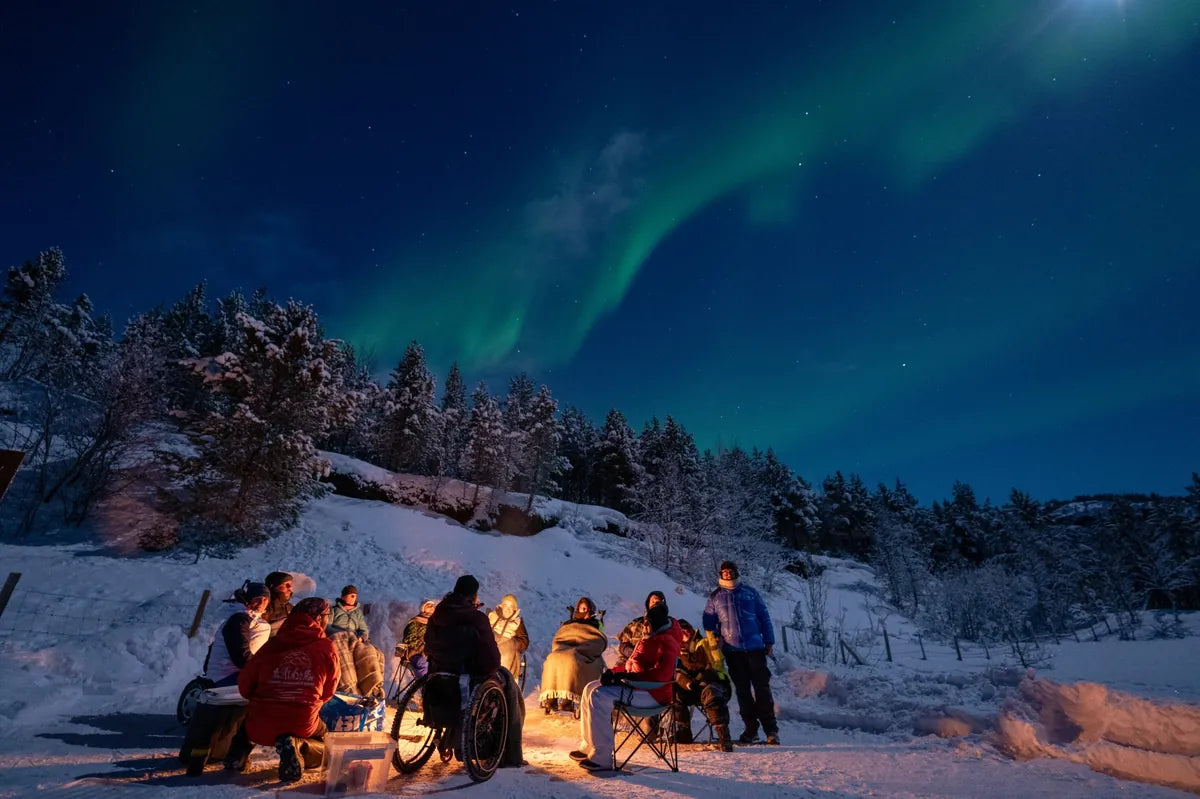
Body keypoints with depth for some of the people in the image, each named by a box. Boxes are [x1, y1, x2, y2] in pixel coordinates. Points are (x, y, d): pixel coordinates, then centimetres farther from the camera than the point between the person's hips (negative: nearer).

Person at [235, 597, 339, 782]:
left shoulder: (271, 645, -2)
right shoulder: (327, 648, -6)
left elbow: (244, 685, 2)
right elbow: (328, 692, 5)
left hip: (262, 726, 3)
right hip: (303, 725, -3)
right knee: (323, 747, 27)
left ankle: (240, 747, 6)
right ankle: (298, 746, -7)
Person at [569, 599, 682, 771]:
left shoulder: (666, 642, -15)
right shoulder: (653, 638, 17)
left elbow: (662, 674, -29)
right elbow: (634, 665, 22)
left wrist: (623, 676, -27)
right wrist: (613, 672, 5)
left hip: (651, 693, -11)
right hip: (636, 684, 11)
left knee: (599, 696, -25)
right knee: (591, 688, 8)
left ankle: (601, 758, -21)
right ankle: (588, 747, 10)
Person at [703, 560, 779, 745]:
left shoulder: (750, 592, 7)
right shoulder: (714, 597, 8)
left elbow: (764, 617, 8)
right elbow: (708, 623, 12)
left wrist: (769, 642, 4)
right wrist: (714, 638, -3)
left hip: (755, 647, -1)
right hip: (732, 650, 1)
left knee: (762, 687, -1)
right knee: (742, 690, 7)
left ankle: (771, 729, 6)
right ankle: (751, 728, 16)